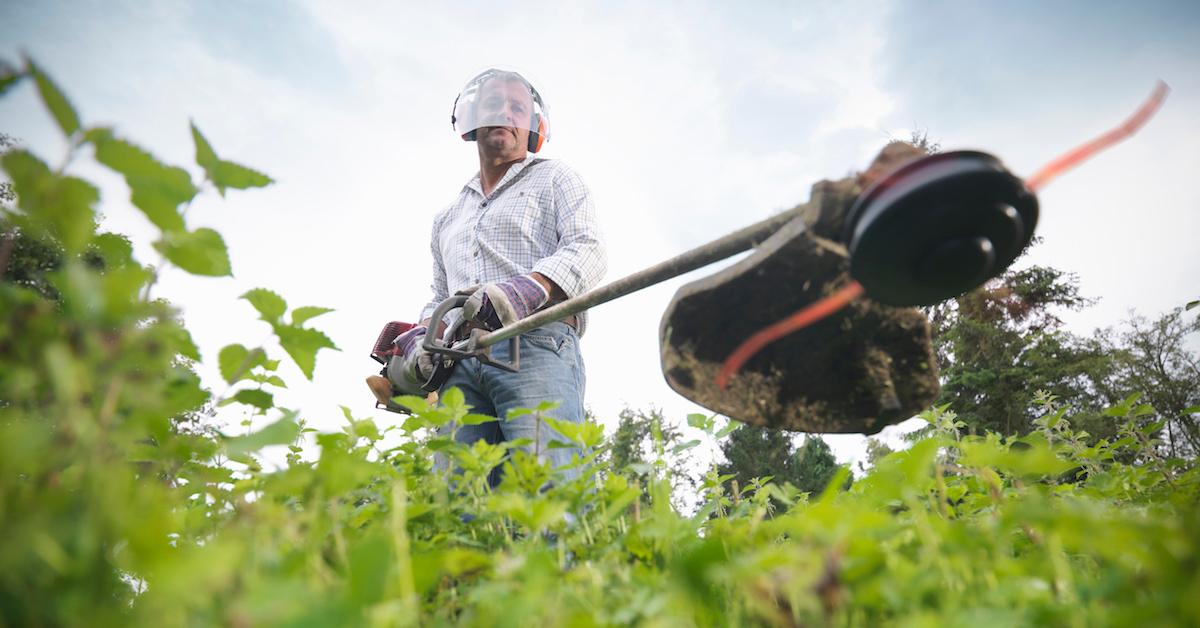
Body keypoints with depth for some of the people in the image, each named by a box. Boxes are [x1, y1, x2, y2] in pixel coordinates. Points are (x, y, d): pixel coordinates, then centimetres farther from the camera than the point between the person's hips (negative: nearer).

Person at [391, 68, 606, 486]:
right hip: (461, 365, 5)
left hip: (536, 346, -4)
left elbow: (588, 251, 2)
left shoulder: (554, 178, 19)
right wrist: (421, 337, 9)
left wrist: (526, 289, -18)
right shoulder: (447, 218, 34)